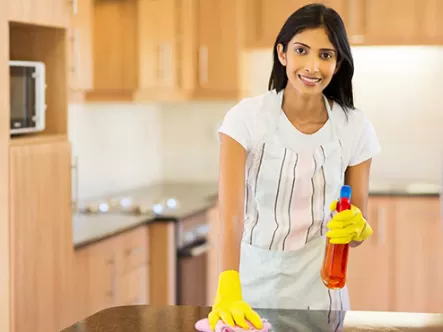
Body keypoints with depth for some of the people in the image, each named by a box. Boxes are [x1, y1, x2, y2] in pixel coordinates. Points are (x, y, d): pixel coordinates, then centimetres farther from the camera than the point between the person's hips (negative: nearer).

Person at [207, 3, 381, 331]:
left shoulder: (355, 128, -5)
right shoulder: (246, 118, -12)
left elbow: (357, 232, 3)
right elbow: (231, 215, -22)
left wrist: (356, 228, -20)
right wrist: (229, 290, -37)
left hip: (318, 289, 2)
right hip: (254, 281, -1)